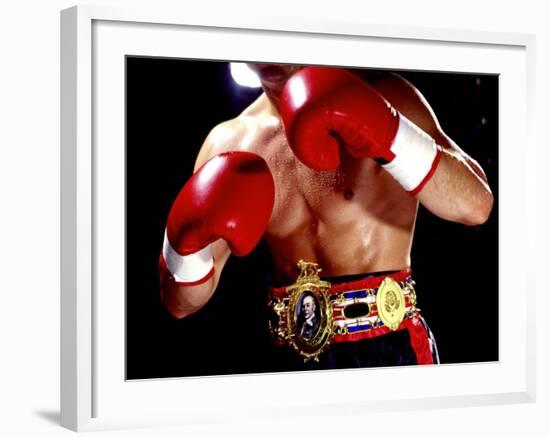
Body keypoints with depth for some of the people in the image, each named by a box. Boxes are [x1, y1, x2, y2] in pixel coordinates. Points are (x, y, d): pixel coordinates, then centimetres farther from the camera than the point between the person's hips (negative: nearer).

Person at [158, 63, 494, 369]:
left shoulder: (378, 97, -6)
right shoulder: (228, 144, 1)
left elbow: (475, 205, -20)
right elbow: (182, 303, 3)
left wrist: (388, 135, -33)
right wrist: (186, 242, -18)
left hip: (389, 347, -2)